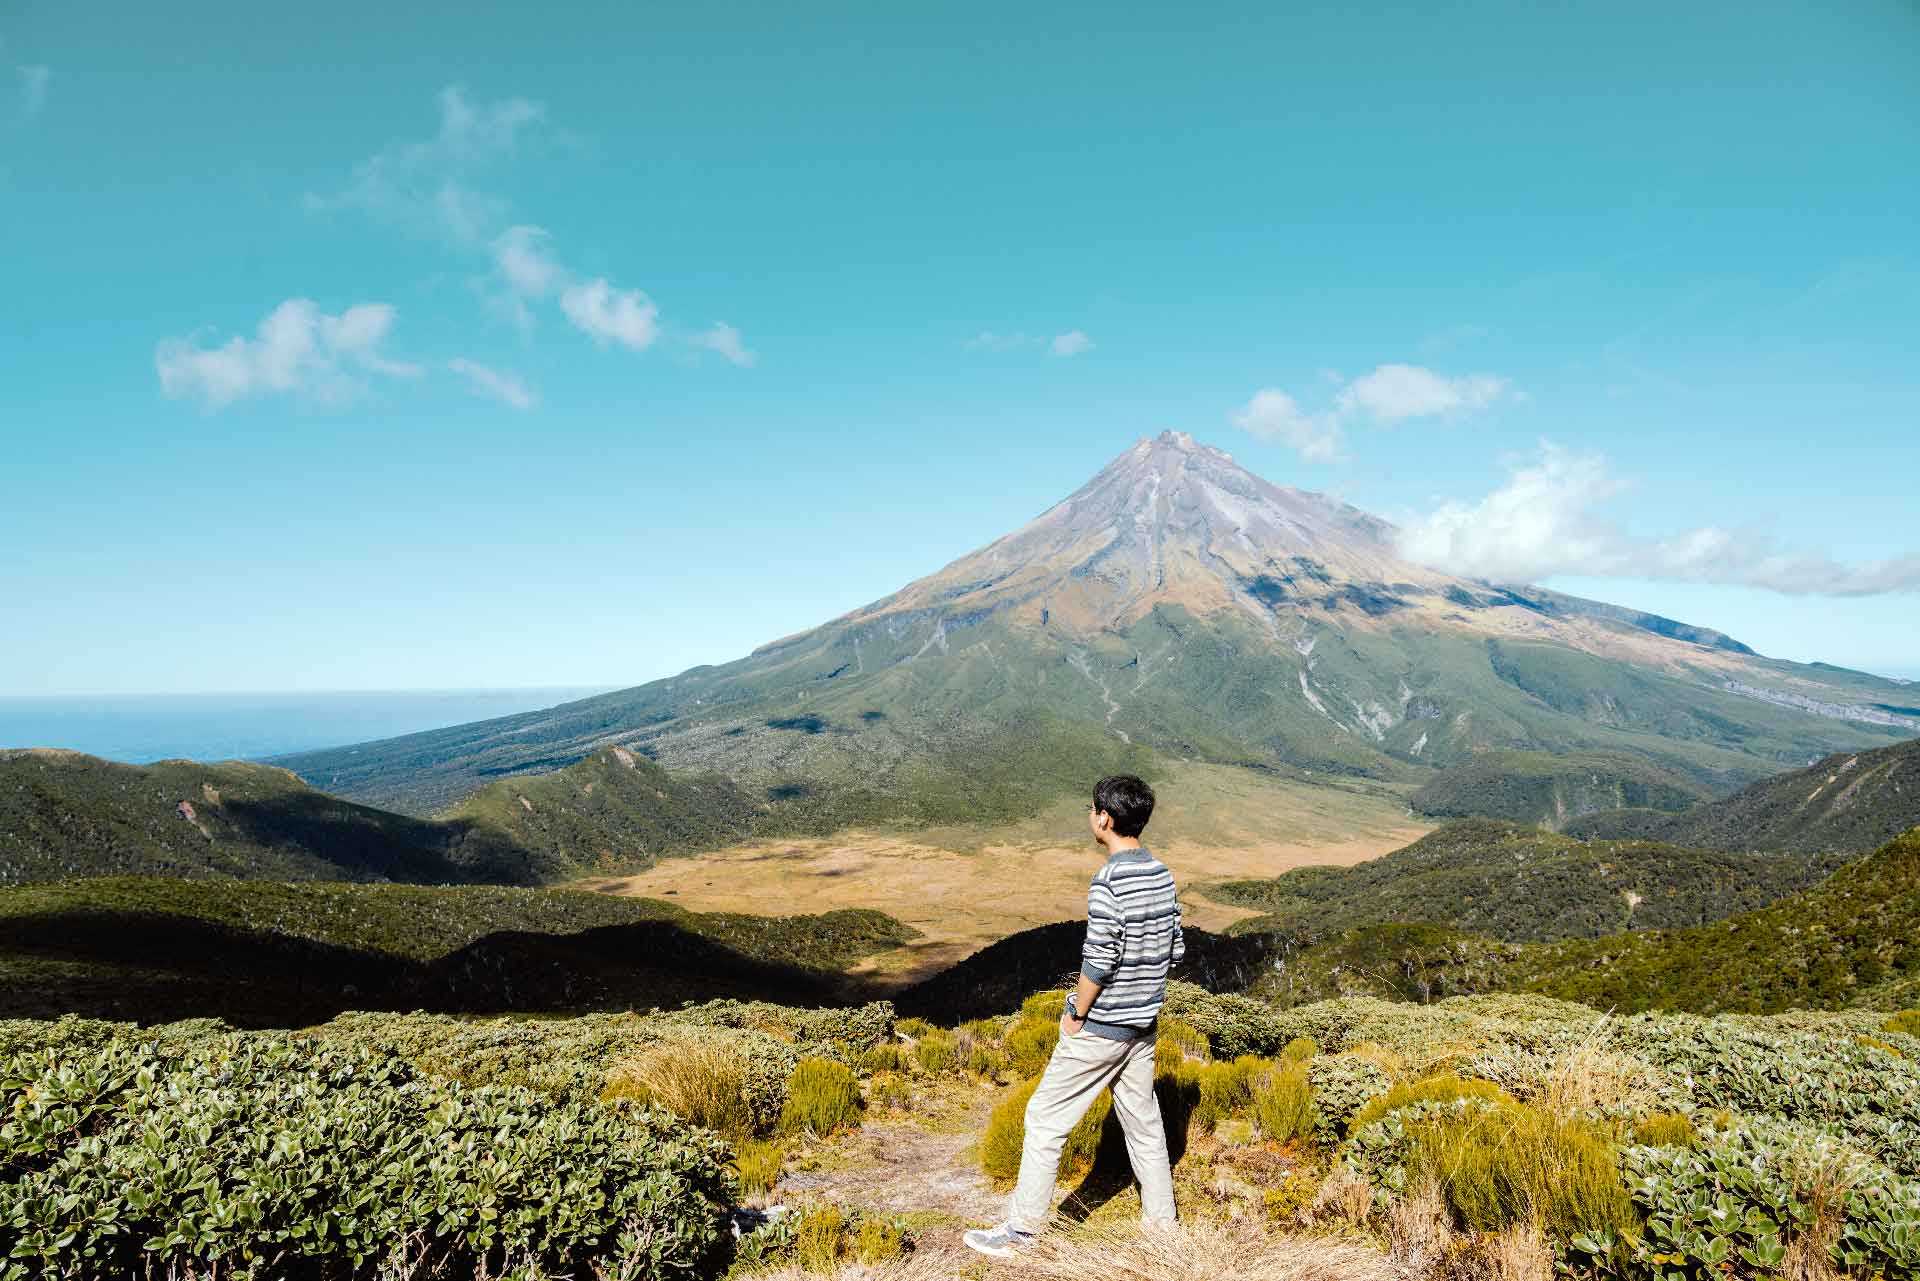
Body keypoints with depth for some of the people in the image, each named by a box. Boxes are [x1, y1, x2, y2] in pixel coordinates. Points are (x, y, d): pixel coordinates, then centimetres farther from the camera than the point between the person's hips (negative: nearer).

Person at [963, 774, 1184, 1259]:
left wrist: (1076, 1014, -10)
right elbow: (1175, 948, 9)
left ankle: (1023, 1230, 11)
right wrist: (1144, 995, 16)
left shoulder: (1108, 882, -22)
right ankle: (1161, 1225, 27)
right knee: (1143, 1122, 18)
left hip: (1100, 1027, -8)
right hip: (1144, 1023, 8)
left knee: (1046, 1118, 4)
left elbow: (1098, 960, -23)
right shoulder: (1163, 875, 3)